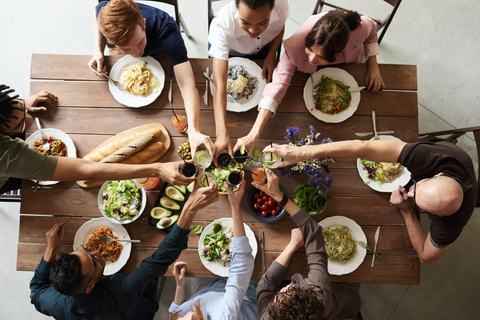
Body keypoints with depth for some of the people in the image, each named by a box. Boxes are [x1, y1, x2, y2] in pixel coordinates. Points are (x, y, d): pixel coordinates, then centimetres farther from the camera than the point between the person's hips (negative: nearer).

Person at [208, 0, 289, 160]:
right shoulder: (223, 25, -47)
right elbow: (219, 83, -52)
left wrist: (272, 54, -26)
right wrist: (222, 134, -60)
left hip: (263, 47, 2)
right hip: (226, 49, -2)